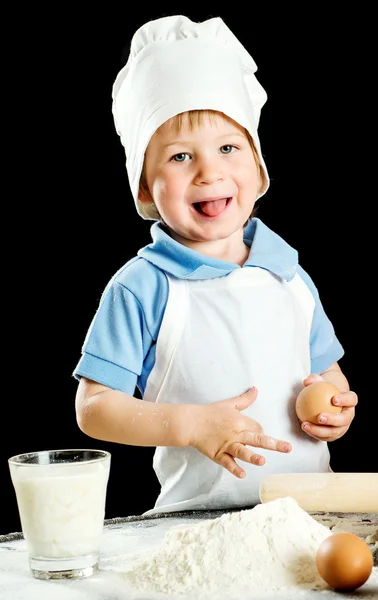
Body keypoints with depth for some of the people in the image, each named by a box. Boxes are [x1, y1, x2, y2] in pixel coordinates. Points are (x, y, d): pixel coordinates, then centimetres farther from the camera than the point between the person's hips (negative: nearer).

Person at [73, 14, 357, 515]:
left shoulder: (289, 274, 10)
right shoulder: (142, 288, -5)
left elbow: (327, 371, 23)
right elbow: (94, 408, -6)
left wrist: (339, 405, 1)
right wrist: (191, 425, -17)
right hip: (200, 517, -3)